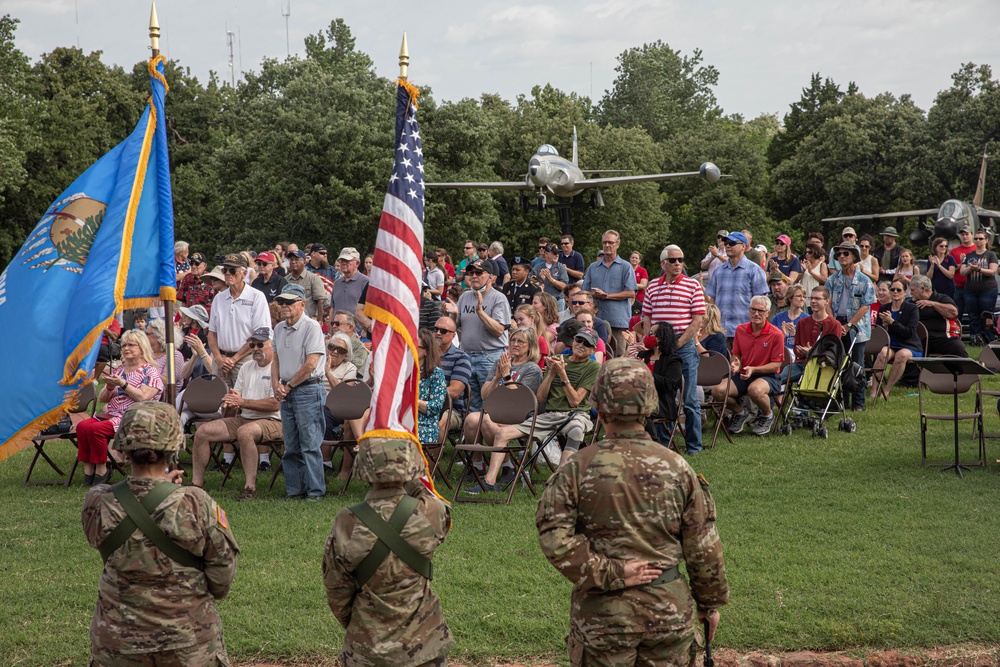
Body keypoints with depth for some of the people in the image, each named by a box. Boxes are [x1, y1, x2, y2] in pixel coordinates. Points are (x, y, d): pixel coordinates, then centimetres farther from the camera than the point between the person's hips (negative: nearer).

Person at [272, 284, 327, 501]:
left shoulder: (311, 327, -11)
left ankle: (315, 491, -1)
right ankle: (295, 491, 15)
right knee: (291, 447, 9)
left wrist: (289, 385, -10)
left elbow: (311, 364, -16)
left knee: (310, 445, -6)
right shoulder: (279, 329, 13)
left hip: (307, 391, -7)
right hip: (287, 393, 8)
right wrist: (276, 384, 2)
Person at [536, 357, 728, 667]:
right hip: (668, 611, 2)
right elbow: (703, 547, 1)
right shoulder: (677, 467, -3)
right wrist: (711, 603, 13)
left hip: (603, 613, -1)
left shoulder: (578, 469, -8)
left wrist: (609, 573, -13)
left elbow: (554, 536, -18)